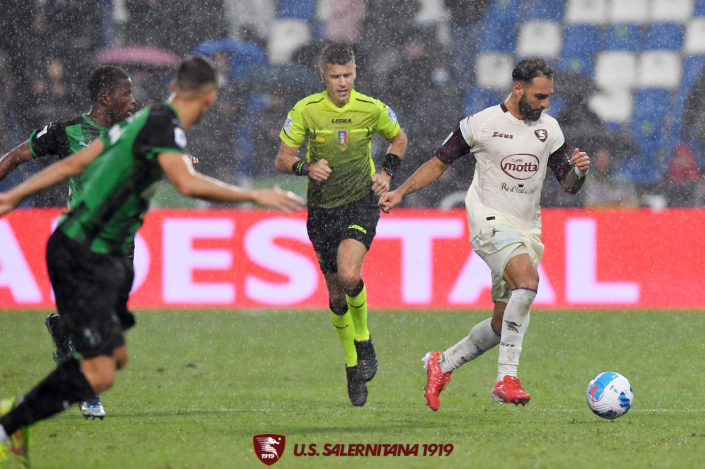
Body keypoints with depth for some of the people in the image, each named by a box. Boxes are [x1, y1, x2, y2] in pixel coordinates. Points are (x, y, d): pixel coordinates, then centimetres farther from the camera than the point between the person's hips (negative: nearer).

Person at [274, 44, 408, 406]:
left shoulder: (372, 109, -5)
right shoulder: (306, 110, -8)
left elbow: (398, 138, 15)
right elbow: (282, 160, -2)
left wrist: (387, 172, 0)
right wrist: (307, 167, -23)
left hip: (361, 203, -2)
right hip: (321, 209, 2)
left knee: (349, 275, -26)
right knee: (336, 293, 7)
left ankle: (363, 339, 1)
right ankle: (352, 365, 27)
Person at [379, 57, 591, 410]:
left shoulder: (549, 129, 9)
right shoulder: (481, 124, -3)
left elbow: (568, 185, 14)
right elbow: (439, 162, 6)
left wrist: (578, 172, -9)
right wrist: (399, 192, -4)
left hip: (528, 230, 6)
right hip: (490, 219, -6)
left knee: (504, 323, 6)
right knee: (527, 279, -32)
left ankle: (442, 364, 29)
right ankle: (506, 378, -31)